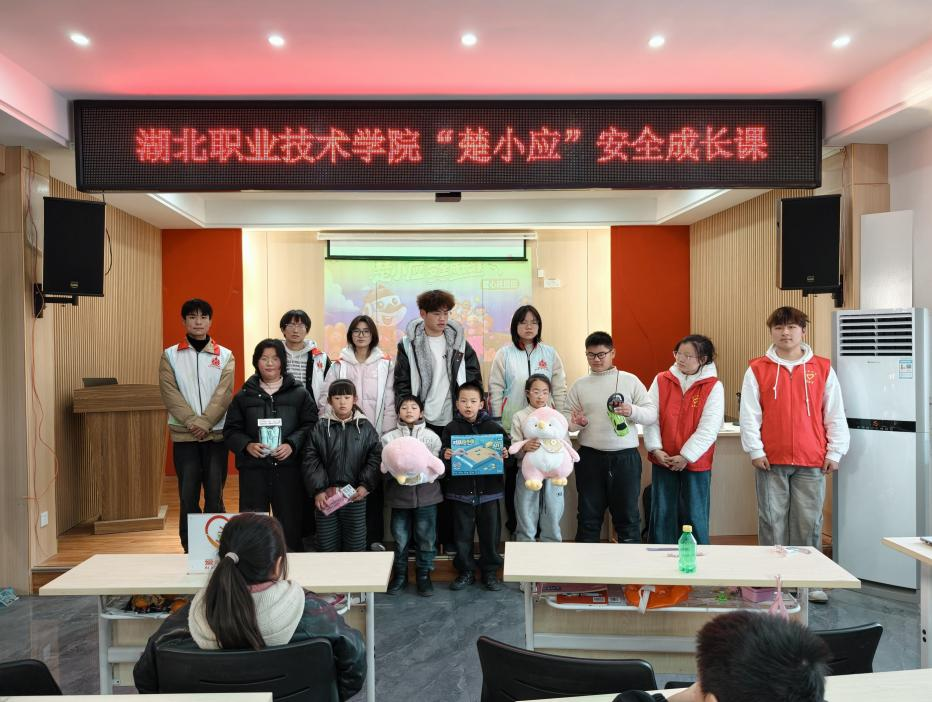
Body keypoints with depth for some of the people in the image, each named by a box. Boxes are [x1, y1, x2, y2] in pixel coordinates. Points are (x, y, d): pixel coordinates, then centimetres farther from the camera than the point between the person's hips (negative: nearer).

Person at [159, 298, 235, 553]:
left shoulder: (225, 356, 5)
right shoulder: (170, 356, 6)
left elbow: (224, 393, -4)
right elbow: (170, 393, -4)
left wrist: (205, 422, -15)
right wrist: (192, 422, -14)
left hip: (216, 434, 0)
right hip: (184, 436, 0)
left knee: (215, 494, 3)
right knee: (188, 495, 3)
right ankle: (190, 549, 14)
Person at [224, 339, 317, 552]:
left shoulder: (299, 393, 6)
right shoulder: (244, 395, 10)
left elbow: (310, 425, 1)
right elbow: (231, 430, 9)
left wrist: (292, 445, -15)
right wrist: (247, 445, -11)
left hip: (288, 467, -1)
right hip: (253, 468, 1)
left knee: (290, 522, 4)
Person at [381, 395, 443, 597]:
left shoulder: (431, 437, 4)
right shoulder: (389, 438, 4)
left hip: (426, 495, 0)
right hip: (399, 495, 0)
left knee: (426, 538, 5)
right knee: (400, 539, 8)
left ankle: (424, 575, 22)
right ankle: (400, 575, 25)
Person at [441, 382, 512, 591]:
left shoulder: (493, 427, 1)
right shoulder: (451, 429, 1)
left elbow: (506, 449, 4)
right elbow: (443, 461, 1)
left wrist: (505, 455, -17)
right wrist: (446, 457, -20)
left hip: (489, 489, 0)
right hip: (460, 490, 0)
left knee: (490, 533, 9)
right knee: (462, 533, 9)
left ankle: (490, 571, 24)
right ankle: (466, 571, 24)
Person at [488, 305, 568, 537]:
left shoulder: (550, 353, 6)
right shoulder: (504, 354, 2)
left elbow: (559, 389, 8)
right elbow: (496, 389, 3)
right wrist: (497, 421, -1)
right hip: (512, 424, -1)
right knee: (513, 474, 6)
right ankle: (514, 524, 19)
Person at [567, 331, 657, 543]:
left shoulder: (630, 380, 4)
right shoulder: (579, 385, 8)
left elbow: (652, 414, 2)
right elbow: (565, 419, 8)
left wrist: (632, 411, -18)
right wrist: (577, 423, -14)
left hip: (625, 456, -1)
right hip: (590, 457, 1)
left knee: (627, 514, 8)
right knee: (589, 516, 9)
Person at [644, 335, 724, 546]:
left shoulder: (714, 387, -5)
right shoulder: (661, 380, 3)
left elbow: (709, 428, -10)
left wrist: (686, 456, -13)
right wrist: (655, 449, -9)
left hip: (696, 463, -2)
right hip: (662, 460, 3)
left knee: (694, 516, 6)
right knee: (662, 514, 10)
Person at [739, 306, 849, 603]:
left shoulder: (823, 368, 6)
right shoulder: (757, 370, 3)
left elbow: (835, 414, 7)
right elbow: (749, 414, 1)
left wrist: (834, 452, 3)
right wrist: (755, 451, -5)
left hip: (812, 462, 1)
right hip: (771, 461, 0)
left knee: (809, 523, 5)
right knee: (772, 521, 4)